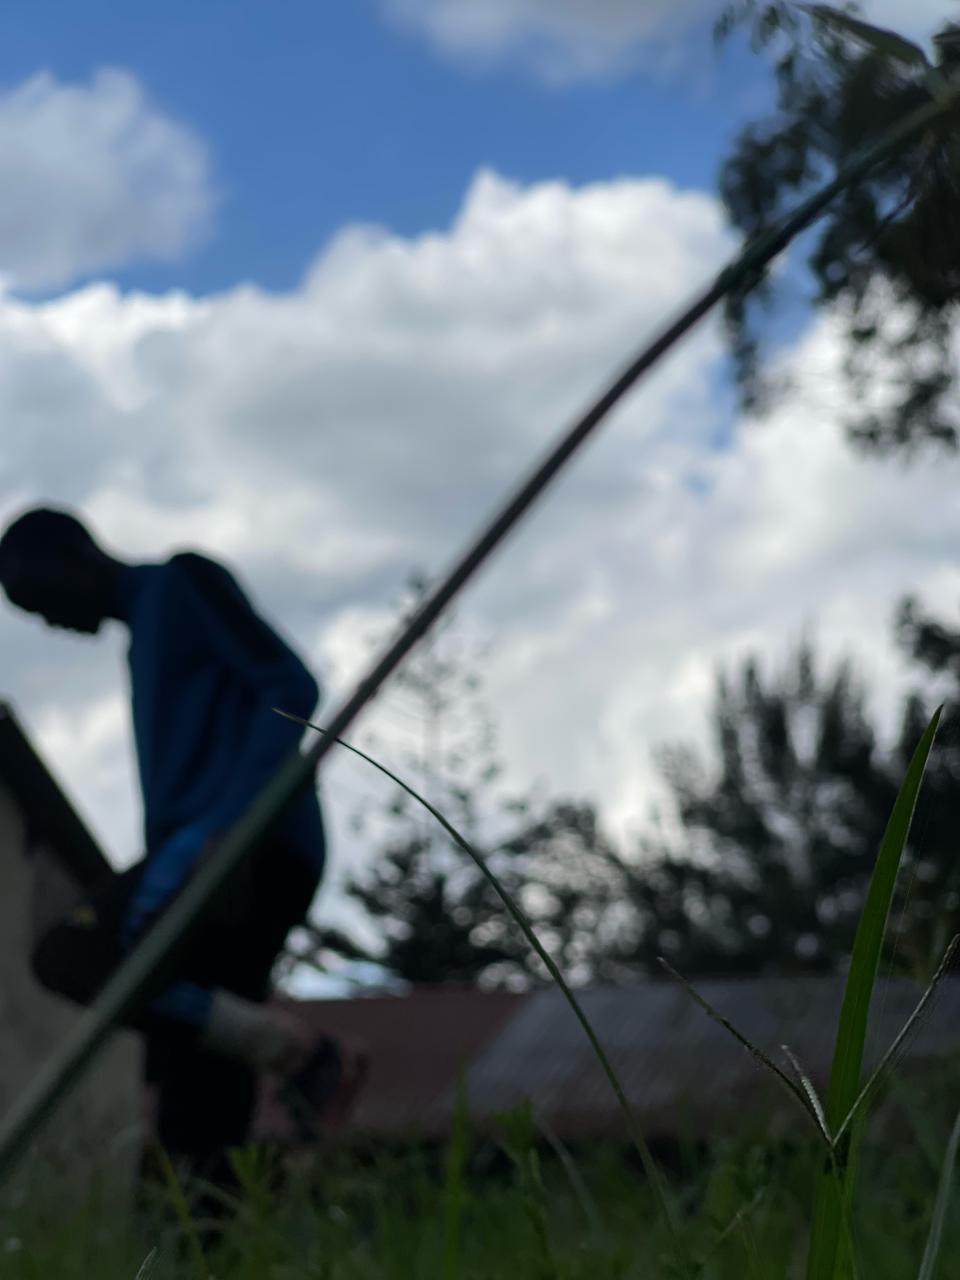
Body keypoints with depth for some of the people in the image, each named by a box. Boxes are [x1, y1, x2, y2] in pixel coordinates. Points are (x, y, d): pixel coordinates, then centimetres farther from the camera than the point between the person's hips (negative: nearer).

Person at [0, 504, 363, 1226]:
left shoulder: (184, 583, 5)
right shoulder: (145, 642, 31)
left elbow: (291, 689, -9)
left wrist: (229, 825, -21)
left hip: (253, 847, -9)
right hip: (201, 861, 9)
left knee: (67, 952, -22)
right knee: (197, 1125, 0)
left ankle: (294, 1051, -23)